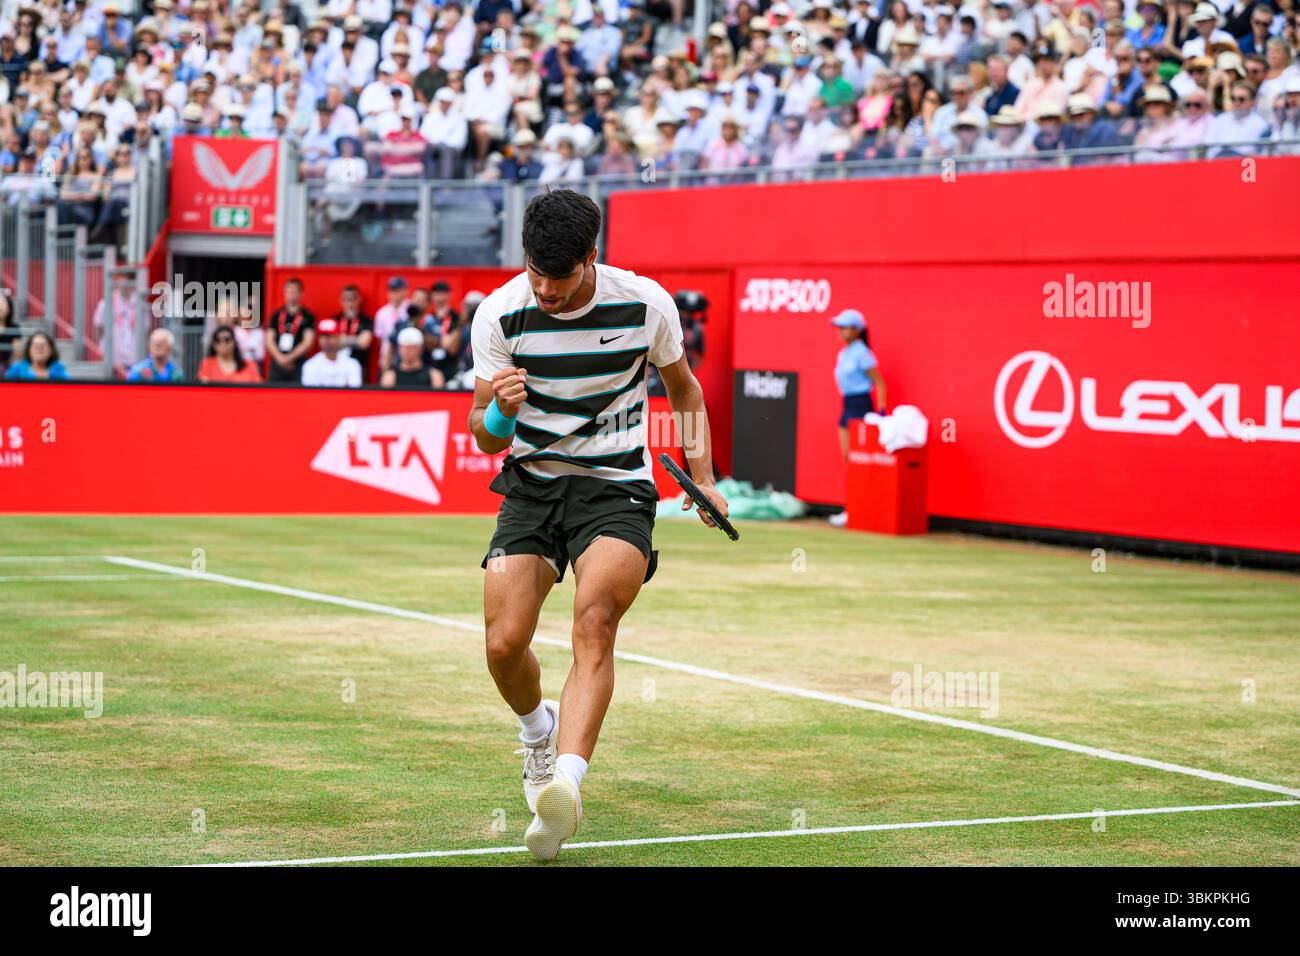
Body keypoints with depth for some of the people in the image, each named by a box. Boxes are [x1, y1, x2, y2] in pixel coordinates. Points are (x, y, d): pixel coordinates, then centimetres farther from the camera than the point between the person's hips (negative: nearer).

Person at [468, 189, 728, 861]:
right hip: (531, 485, 2)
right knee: (504, 644, -11)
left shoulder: (646, 304, -8)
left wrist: (703, 478, 5)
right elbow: (485, 438, -3)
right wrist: (498, 412, -26)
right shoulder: (500, 314, -8)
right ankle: (538, 729, 25)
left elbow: (683, 387, 12)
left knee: (594, 619, -27)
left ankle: (564, 786, -41)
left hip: (616, 486, -2)